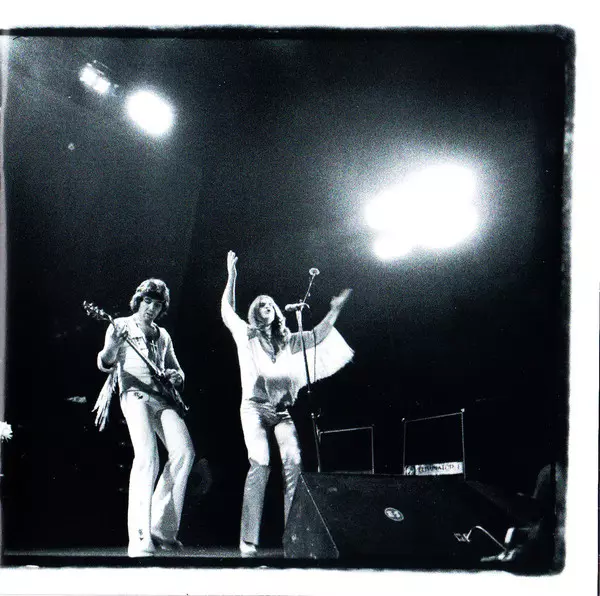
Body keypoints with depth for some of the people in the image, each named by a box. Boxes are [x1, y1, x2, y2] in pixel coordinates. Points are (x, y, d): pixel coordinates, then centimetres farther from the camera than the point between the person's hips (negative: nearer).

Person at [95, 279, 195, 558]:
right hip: (135, 393, -5)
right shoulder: (120, 325, 12)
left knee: (184, 452, -14)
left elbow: (178, 371, 29)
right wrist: (114, 344, -22)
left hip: (163, 397, 5)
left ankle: (162, 528, -1)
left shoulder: (162, 335, 25)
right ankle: (140, 539, -21)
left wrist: (175, 376, 5)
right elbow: (105, 364, -1)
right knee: (147, 455, -25)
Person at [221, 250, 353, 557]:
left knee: (293, 461, -18)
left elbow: (319, 335, 18)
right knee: (260, 465, -18)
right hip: (255, 406, -3)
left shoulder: (288, 341, 19)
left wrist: (335, 309, 10)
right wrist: (232, 275, 6)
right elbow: (227, 311, 8)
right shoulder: (246, 335, 12)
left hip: (283, 409, 3)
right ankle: (248, 540, -11)